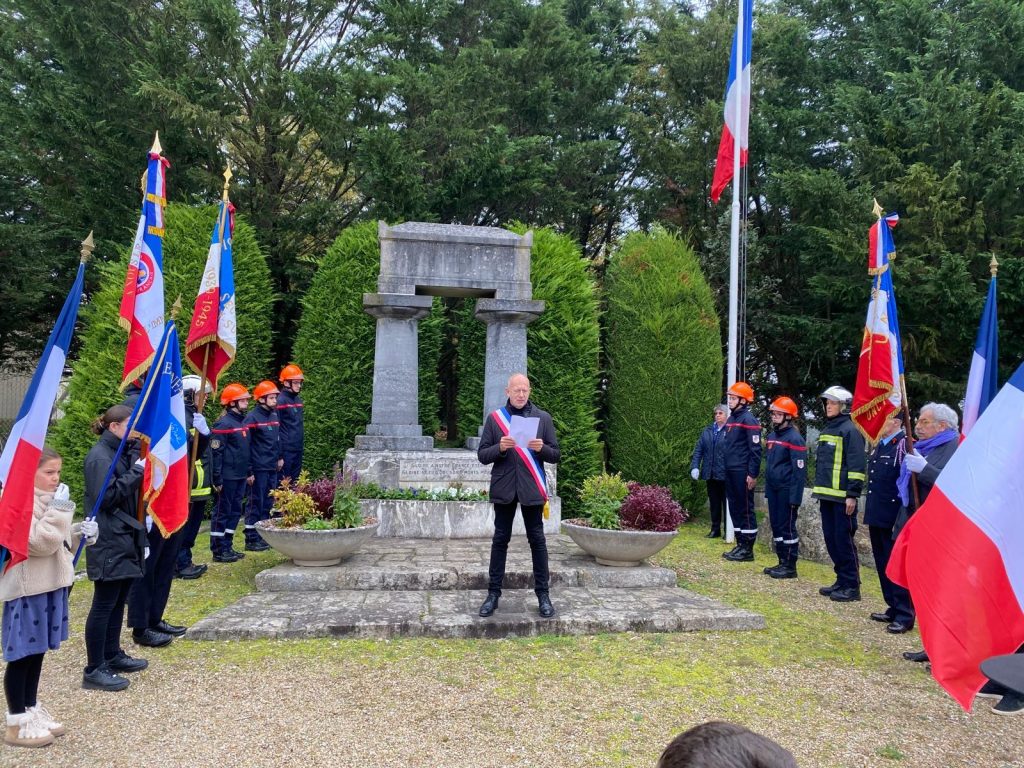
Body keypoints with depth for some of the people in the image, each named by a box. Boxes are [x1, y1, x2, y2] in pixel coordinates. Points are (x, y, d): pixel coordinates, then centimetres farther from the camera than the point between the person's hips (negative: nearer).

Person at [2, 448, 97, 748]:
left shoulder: (49, 499, 14)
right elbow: (40, 543, -24)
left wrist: (79, 532, 5)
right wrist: (59, 510, -23)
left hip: (50, 585, 9)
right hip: (27, 589, -9)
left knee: (37, 651, 17)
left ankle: (32, 711, 28)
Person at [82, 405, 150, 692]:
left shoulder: (121, 452, 15)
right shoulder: (99, 456, -13)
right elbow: (107, 496, -22)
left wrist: (140, 467, 4)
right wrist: (137, 472, -22)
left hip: (124, 539, 10)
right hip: (108, 542, -10)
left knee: (118, 601, 16)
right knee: (104, 604, -4)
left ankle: (112, 655, 28)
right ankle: (94, 670, 3)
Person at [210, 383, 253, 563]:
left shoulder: (242, 421, 13)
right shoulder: (223, 424, -14)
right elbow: (216, 452, -17)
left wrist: (249, 472, 19)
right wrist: (217, 479, -18)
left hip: (240, 477, 9)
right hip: (227, 477, -9)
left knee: (235, 511, 14)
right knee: (222, 512, 0)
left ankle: (227, 546, 24)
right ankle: (218, 551, 8)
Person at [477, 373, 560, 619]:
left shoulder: (543, 417, 4)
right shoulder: (494, 417, 3)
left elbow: (556, 455, 4)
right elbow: (482, 455, 1)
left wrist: (542, 448, -17)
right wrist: (500, 448, -18)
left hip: (531, 488, 0)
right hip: (503, 488, 0)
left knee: (537, 540, 4)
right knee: (500, 540, 7)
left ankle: (543, 594, 13)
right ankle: (493, 593, 15)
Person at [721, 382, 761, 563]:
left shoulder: (749, 420, -11)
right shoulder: (731, 419, 15)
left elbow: (755, 449, -15)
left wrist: (753, 474, -18)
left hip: (742, 473, -9)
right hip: (730, 472, 9)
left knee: (745, 509, -2)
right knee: (734, 509, 12)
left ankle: (748, 549, 4)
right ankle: (740, 545, 20)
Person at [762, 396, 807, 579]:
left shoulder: (794, 438, -13)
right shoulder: (772, 436, 12)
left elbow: (799, 471, -16)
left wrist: (795, 498, -19)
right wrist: (767, 489, 16)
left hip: (786, 492, -8)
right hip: (773, 491, 8)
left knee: (787, 528, -1)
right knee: (776, 527, 13)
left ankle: (790, 566, 7)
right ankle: (782, 562, 23)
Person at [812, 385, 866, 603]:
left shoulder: (850, 430, -9)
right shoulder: (827, 430, 18)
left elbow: (856, 465, -13)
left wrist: (852, 495, -17)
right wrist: (819, 491, 21)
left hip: (842, 497, -9)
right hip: (827, 496, 9)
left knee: (844, 540, -5)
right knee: (831, 540, 12)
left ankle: (852, 586, 3)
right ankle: (842, 581, 21)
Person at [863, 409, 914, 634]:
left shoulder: (904, 445, -15)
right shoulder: (879, 445, 13)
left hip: (893, 519, -9)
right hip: (877, 516, 9)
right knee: (883, 564, 16)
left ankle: (904, 615, 8)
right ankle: (893, 608, 27)